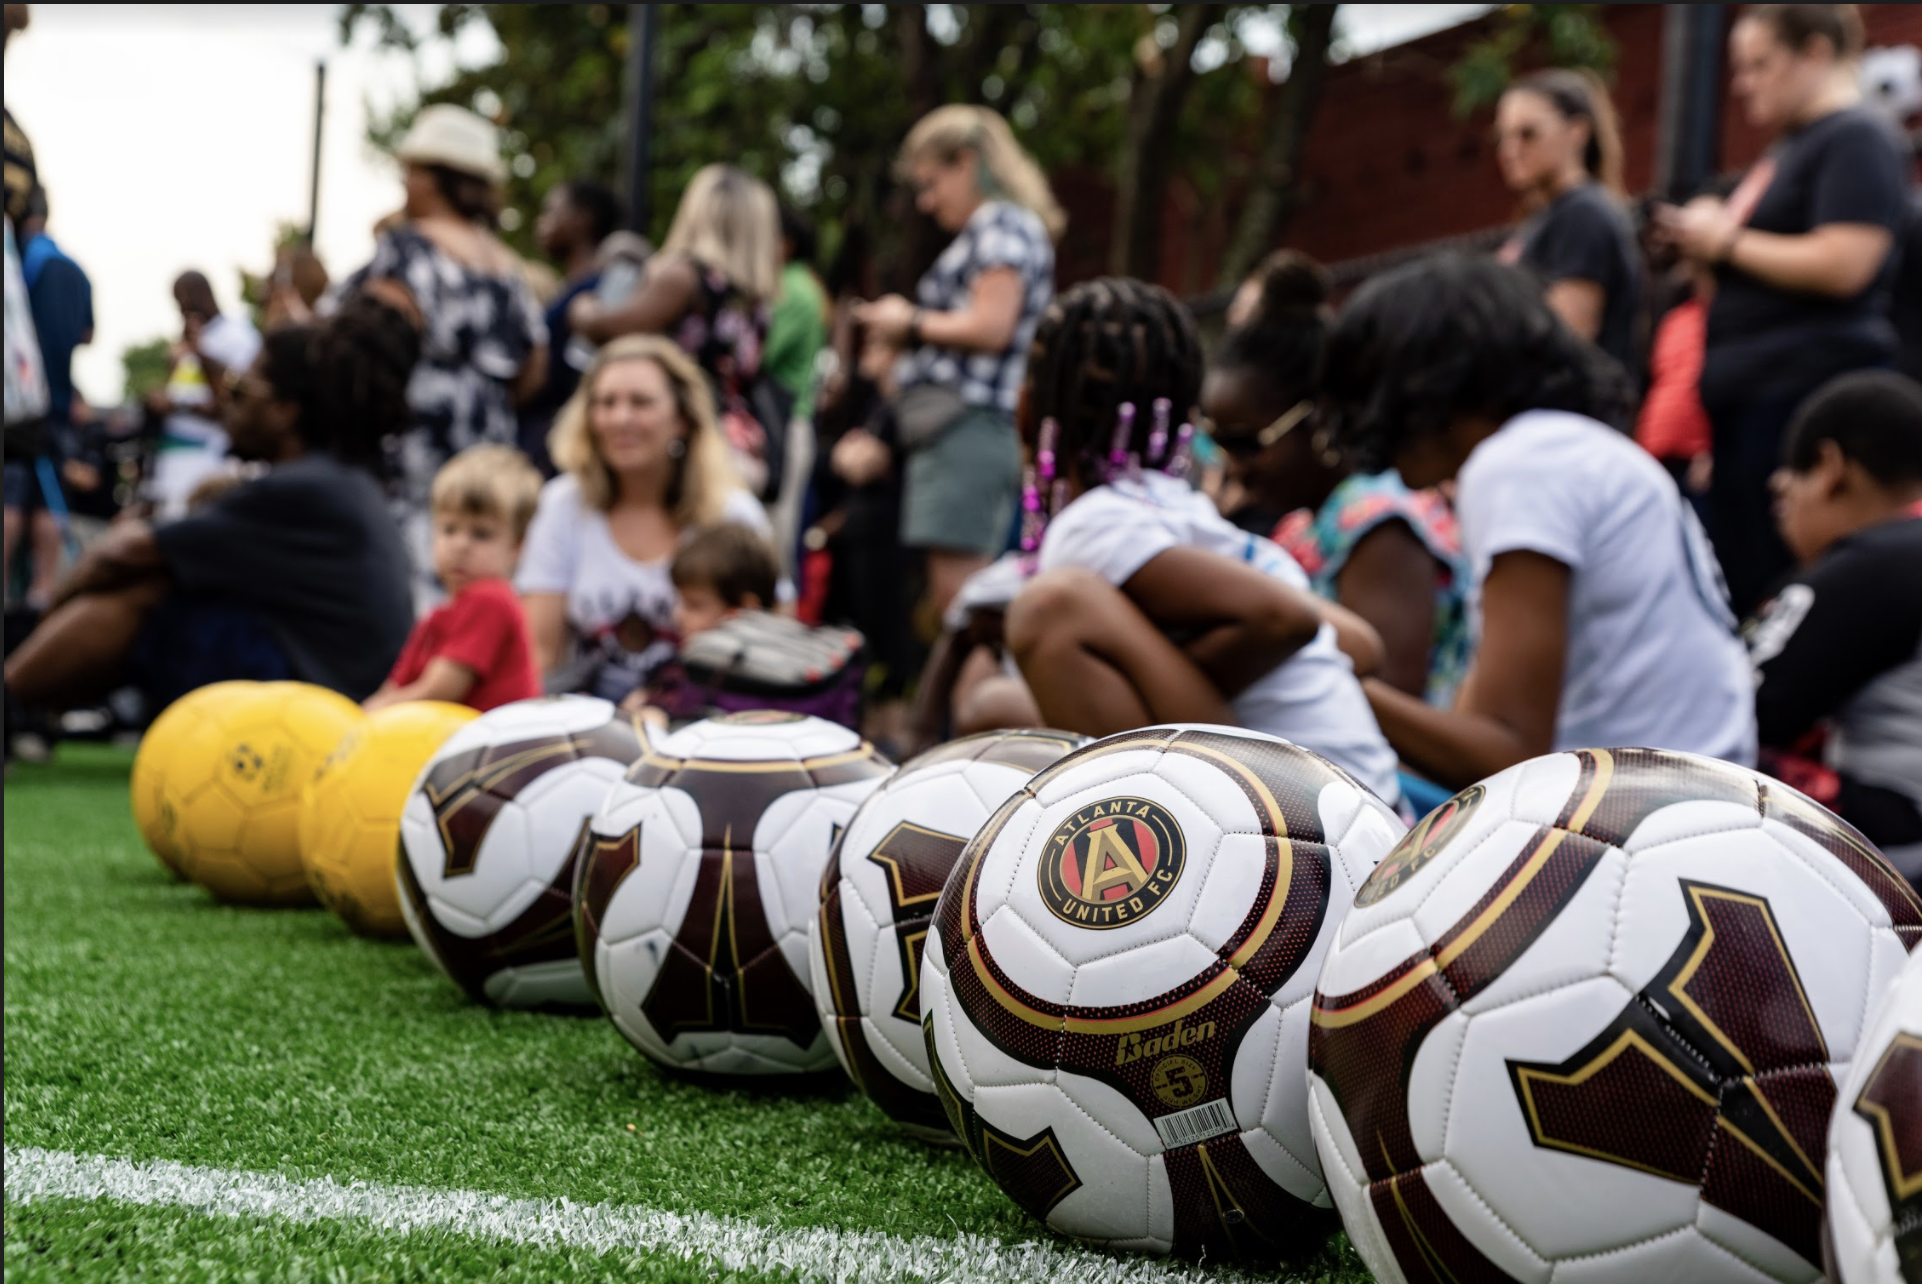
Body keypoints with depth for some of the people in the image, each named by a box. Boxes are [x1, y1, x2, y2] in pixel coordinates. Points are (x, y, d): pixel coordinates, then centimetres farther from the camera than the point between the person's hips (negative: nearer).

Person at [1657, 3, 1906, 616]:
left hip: (1807, 394, -10)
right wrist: (1703, 238, 10)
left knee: (1777, 592, -11)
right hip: (1750, 400, 10)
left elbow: (1842, 266, -20)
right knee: (1737, 584, 7)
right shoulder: (1789, 149, 22)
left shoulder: (1855, 139, -8)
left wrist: (1727, 241, -10)